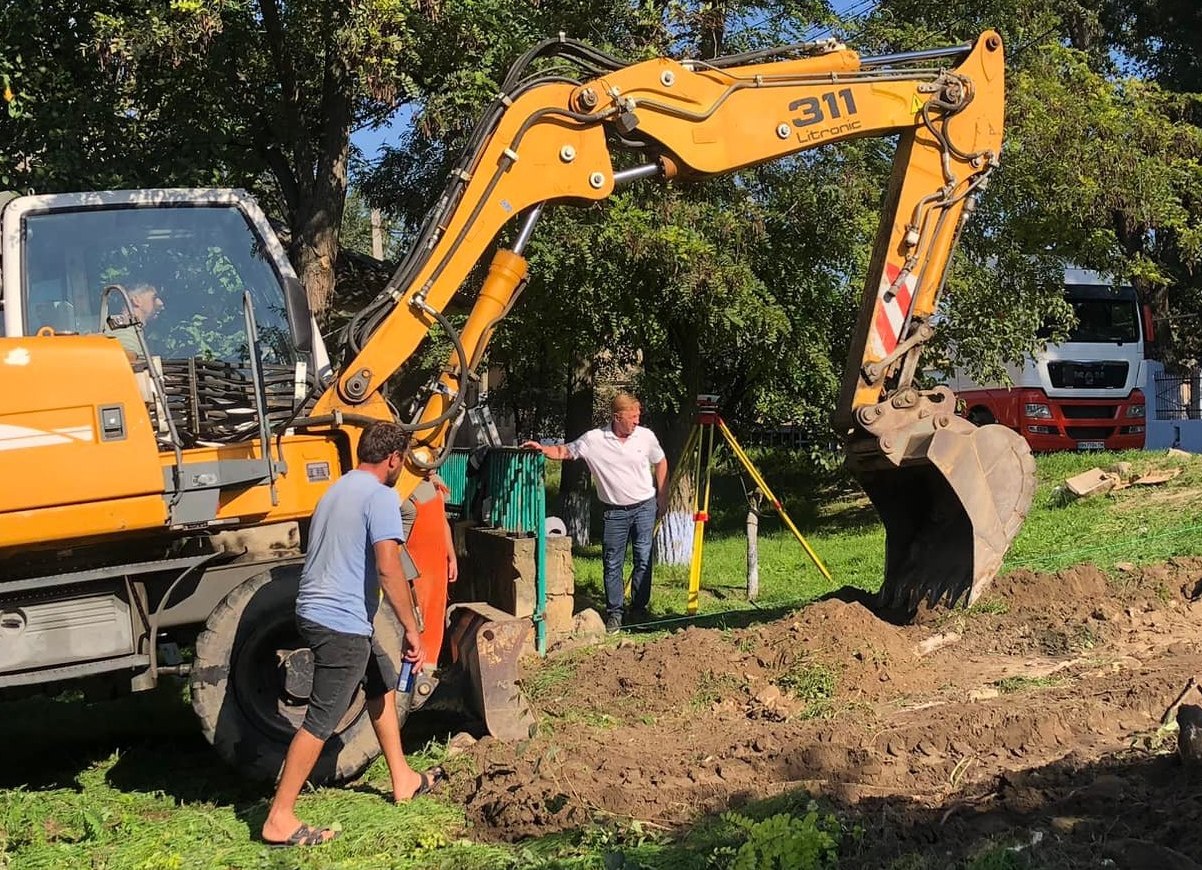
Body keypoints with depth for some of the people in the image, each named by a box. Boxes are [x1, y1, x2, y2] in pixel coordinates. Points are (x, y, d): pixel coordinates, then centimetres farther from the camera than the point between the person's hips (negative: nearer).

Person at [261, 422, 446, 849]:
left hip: (315, 609, 10)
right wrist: (411, 629, -17)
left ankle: (402, 780, 33)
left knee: (383, 682, 24)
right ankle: (279, 820, -2)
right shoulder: (380, 497, -12)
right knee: (320, 722, -5)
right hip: (342, 623, -10)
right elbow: (388, 568, -21)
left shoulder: (336, 492, 18)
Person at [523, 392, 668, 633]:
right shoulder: (594, 439, -10)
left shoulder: (646, 436, -4)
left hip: (645, 507, 1)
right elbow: (565, 451, -2)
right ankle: (614, 613, 11)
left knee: (644, 560, 1)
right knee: (612, 564, 2)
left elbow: (660, 464, 10)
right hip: (614, 511, -1)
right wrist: (542, 448, -21)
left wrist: (662, 499, 10)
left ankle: (639, 609, 13)